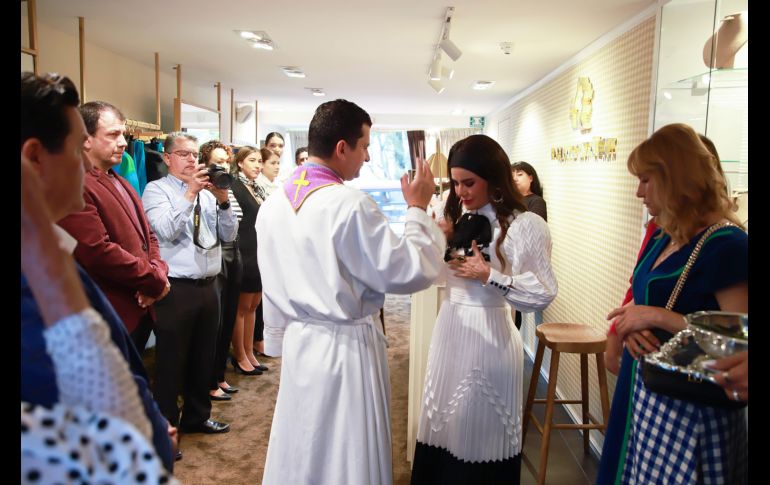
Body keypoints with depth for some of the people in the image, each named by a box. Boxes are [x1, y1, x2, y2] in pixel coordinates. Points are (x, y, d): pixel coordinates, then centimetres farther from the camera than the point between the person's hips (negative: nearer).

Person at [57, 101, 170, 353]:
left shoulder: (122, 184, 16)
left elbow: (148, 235, 17)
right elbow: (99, 252, -24)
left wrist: (159, 272, -3)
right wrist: (155, 280, -14)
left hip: (142, 310, 9)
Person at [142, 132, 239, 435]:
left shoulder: (208, 191, 12)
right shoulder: (156, 189, -3)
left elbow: (229, 235, 7)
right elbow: (166, 230, -19)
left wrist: (222, 200, -7)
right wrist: (190, 192, -19)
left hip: (208, 287, 6)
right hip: (175, 289, -6)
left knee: (204, 358, 17)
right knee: (171, 362, 4)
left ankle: (197, 416, 35)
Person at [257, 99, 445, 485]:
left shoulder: (273, 205, 3)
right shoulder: (350, 204, -21)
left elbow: (272, 288, 11)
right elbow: (410, 272, -18)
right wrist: (417, 209, -7)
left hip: (299, 342, 7)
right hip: (346, 347, -7)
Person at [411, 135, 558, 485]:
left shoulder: (525, 225, -13)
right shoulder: (457, 219, 7)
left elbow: (543, 295, -18)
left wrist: (488, 275, -19)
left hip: (488, 337, -6)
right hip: (448, 330, 7)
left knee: (480, 433, 8)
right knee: (443, 429, 18)